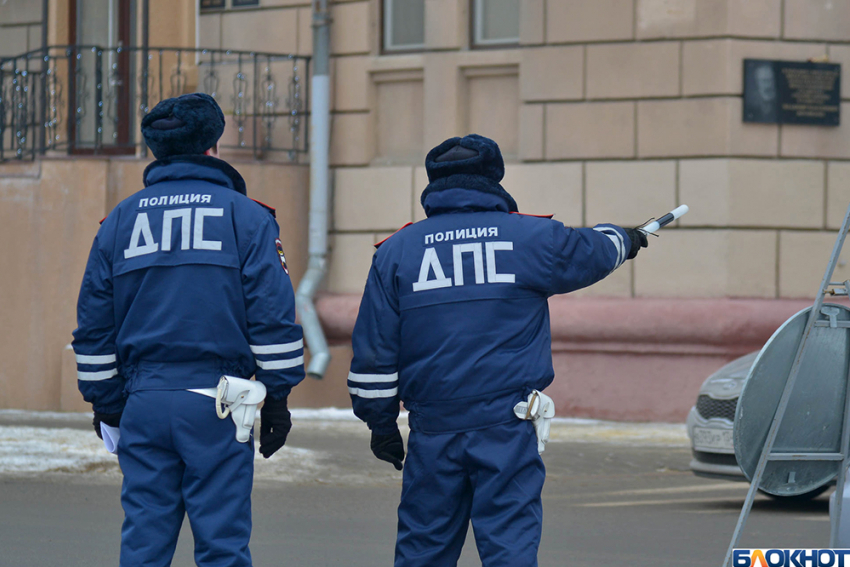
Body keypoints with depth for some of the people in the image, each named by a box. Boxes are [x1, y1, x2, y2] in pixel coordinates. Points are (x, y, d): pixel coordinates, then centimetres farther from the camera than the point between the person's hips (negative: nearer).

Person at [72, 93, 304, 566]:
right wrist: (277, 400, 1)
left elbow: (94, 326, 12)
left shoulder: (119, 221, 11)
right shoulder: (245, 216, 1)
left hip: (143, 403, 3)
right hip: (217, 405, -3)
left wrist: (105, 402, 19)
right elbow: (272, 317, -4)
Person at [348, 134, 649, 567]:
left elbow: (373, 351, 6)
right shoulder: (533, 238, 2)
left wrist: (381, 422, 15)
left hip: (433, 431, 2)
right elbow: (591, 252, 22)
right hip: (508, 430, -2)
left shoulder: (395, 251, 6)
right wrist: (624, 240, 45)